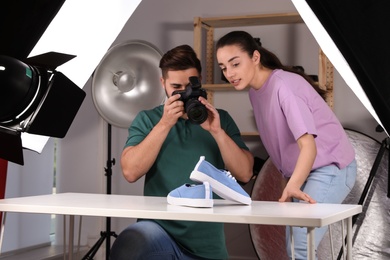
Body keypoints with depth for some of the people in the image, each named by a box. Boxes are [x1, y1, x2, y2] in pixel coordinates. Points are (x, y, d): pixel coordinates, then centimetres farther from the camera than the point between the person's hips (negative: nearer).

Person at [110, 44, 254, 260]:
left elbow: (245, 174, -2)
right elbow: (130, 172, -8)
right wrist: (164, 124, -14)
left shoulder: (220, 119, 8)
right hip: (159, 229, -1)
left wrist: (217, 131, -14)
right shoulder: (147, 119, 6)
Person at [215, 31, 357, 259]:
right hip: (302, 173, 9)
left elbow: (308, 145, -33)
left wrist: (293, 186, -46)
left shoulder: (285, 84, -23)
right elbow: (282, 142, 8)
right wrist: (291, 184, 7)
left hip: (330, 169, -9)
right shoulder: (255, 93, 3)